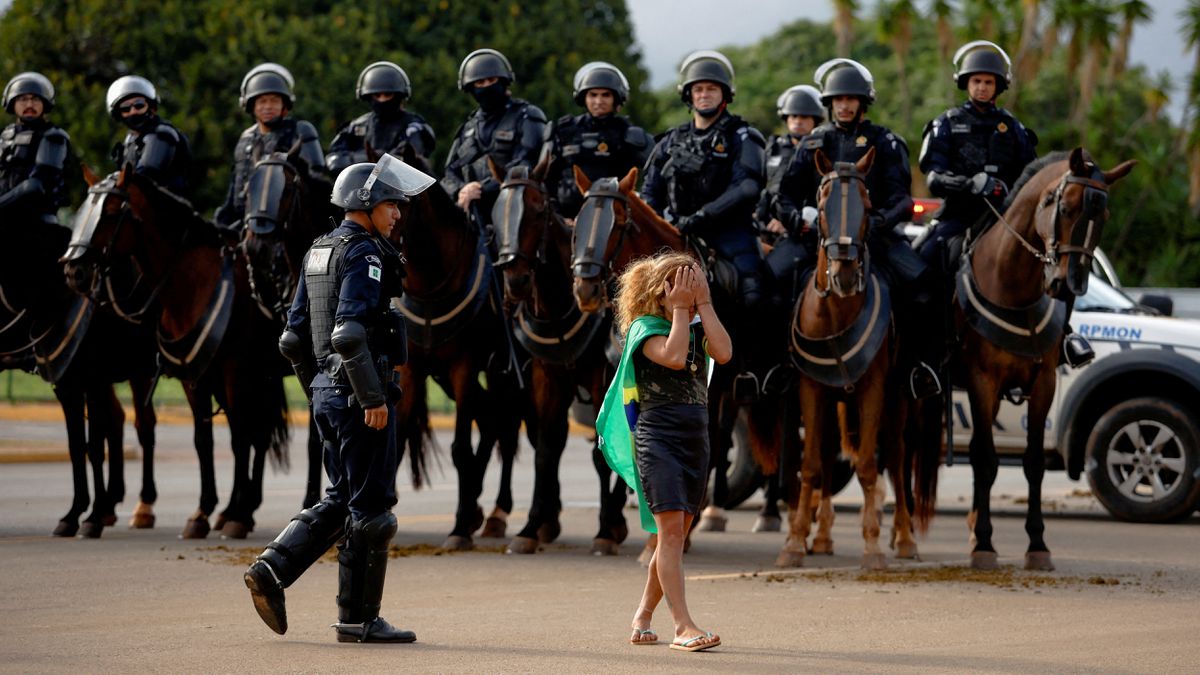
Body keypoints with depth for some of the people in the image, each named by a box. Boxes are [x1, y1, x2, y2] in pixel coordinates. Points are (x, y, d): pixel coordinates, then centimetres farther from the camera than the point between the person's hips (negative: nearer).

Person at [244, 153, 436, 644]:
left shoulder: (319, 251, 14)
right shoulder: (364, 253, -13)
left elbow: (293, 338, 17)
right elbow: (350, 332, -25)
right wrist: (373, 398, -22)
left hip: (327, 393, 9)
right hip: (358, 394, -9)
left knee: (341, 499, 17)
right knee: (370, 505, 0)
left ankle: (271, 568, 5)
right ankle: (358, 618, 5)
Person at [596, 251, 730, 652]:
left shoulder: (697, 328, 13)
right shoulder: (645, 327, -4)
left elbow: (723, 353, -7)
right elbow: (673, 357, -22)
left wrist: (705, 304, -5)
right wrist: (681, 310, -14)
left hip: (695, 438, 7)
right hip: (657, 437, -7)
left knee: (675, 535, 9)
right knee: (671, 528, -16)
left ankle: (643, 617, 23)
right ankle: (683, 626, -23)